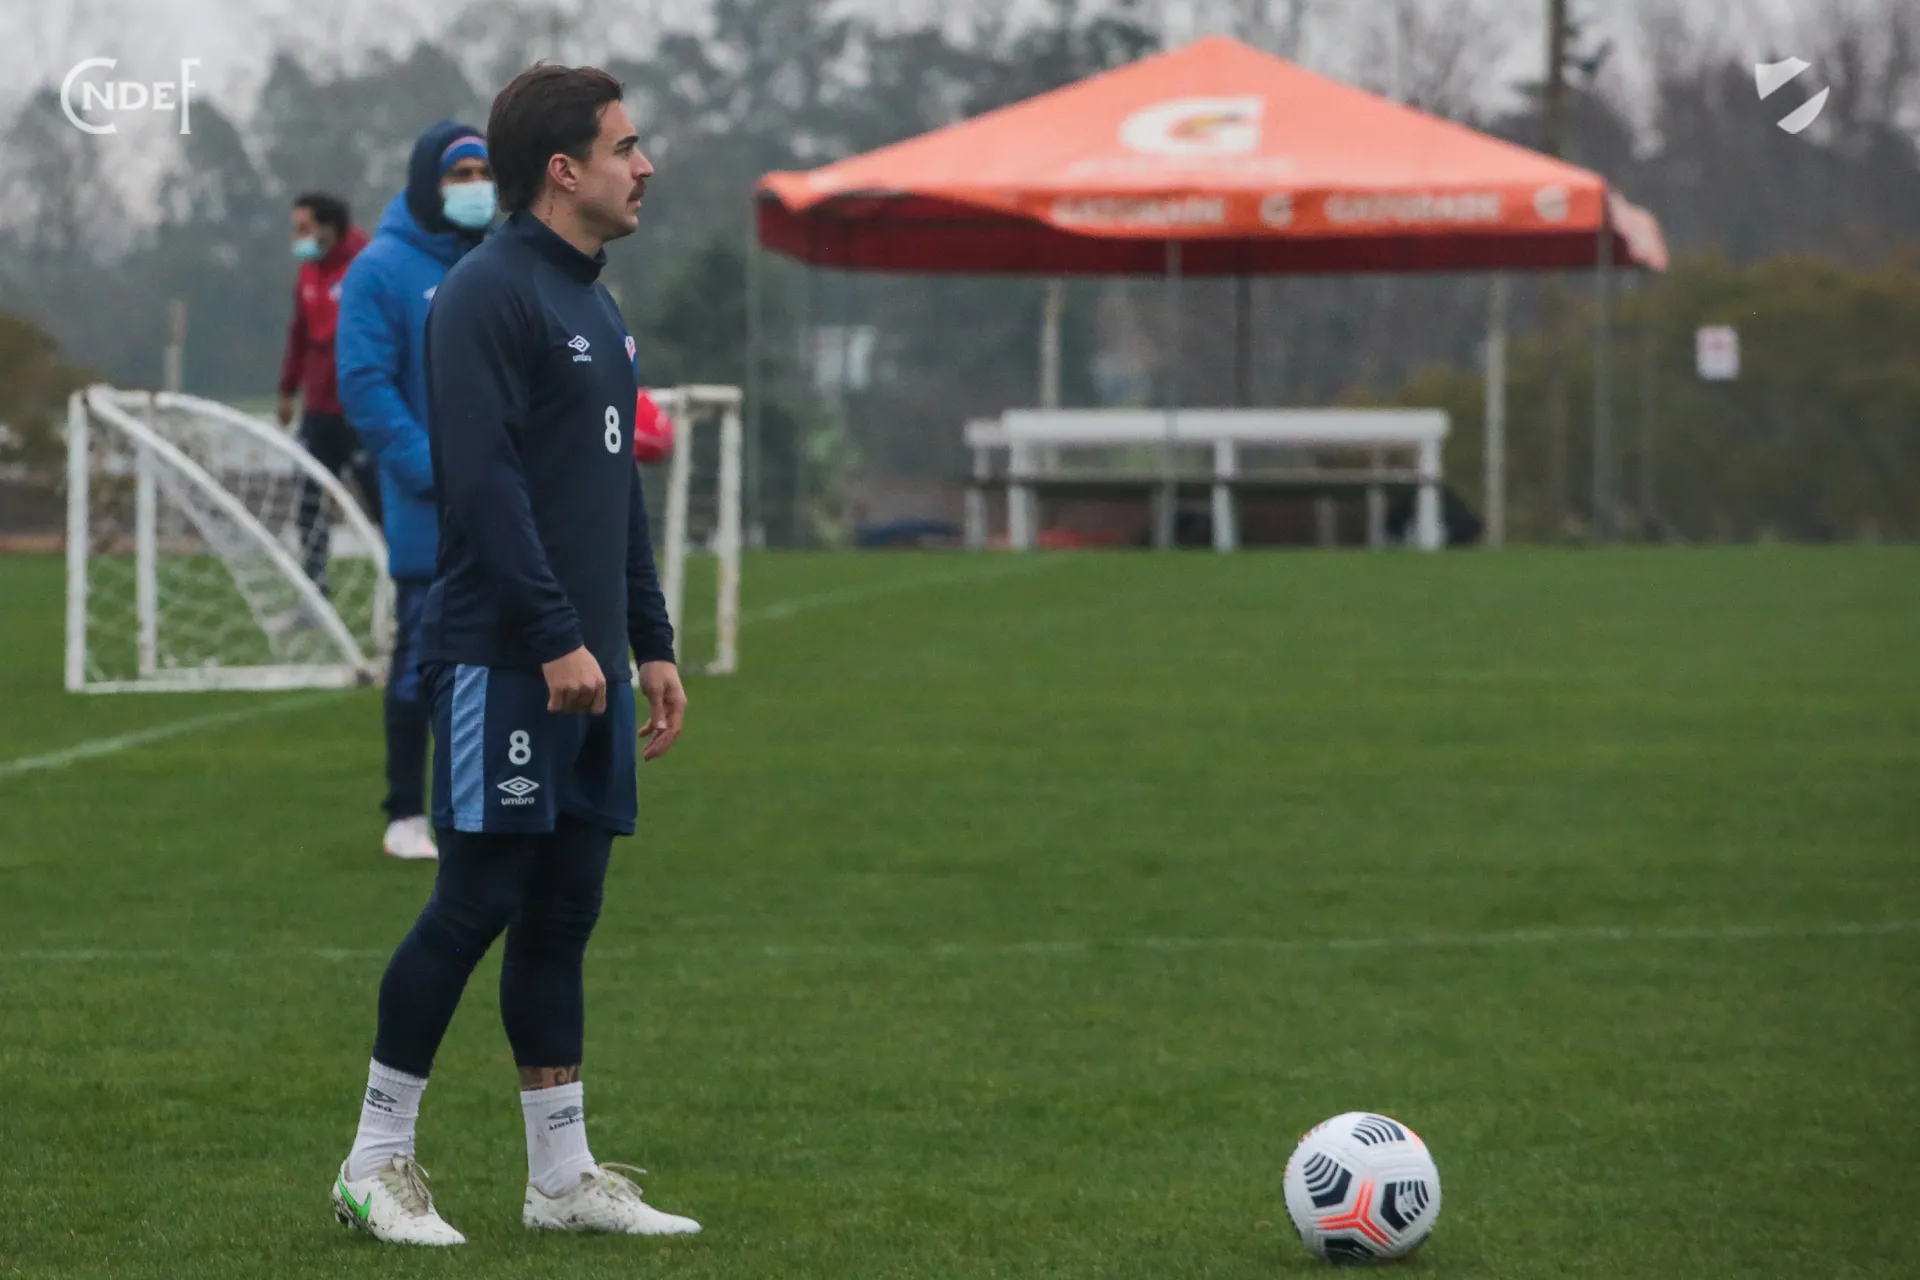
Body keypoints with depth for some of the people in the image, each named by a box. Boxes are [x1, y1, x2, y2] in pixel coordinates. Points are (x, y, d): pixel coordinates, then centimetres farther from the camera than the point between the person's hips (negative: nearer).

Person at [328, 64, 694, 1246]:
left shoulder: (598, 307, 18)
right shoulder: (487, 296, -11)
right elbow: (484, 482, -18)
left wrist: (652, 644, 20)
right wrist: (557, 638, -21)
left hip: (588, 666, 9)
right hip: (502, 661, -9)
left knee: (564, 912, 9)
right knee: (477, 902, -7)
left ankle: (564, 1175, 13)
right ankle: (379, 1162, 2)